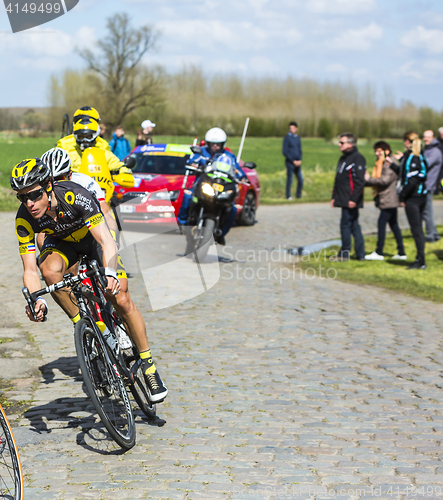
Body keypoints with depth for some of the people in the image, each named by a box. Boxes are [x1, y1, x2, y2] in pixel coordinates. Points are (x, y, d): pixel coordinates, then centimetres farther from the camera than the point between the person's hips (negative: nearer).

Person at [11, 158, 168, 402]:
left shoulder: (74, 196, -38)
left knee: (122, 300, -13)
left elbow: (107, 243, -43)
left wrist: (110, 273, -62)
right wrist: (37, 301, -44)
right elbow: (30, 270, -25)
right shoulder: (24, 219, -28)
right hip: (61, 242, 2)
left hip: (93, 236, -2)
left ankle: (149, 366, 3)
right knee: (50, 270, -33)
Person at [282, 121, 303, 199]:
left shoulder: (297, 138, 13)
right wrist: (293, 161, -12)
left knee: (301, 179, 3)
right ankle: (288, 196, 7)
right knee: (289, 179, -3)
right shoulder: (287, 138, -4)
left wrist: (300, 160, -1)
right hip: (290, 162, -5)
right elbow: (285, 152, -8)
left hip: (297, 163, 6)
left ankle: (298, 195, 14)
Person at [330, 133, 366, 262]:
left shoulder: (358, 158, -12)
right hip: (343, 199, 9)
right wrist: (334, 197, 19)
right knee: (354, 226, 10)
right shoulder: (343, 158, 18)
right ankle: (360, 254, 12)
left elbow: (359, 181, -19)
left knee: (345, 224, -5)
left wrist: (353, 199, -23)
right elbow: (338, 179, 23)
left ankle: (344, 254, 2)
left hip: (351, 201, -9)